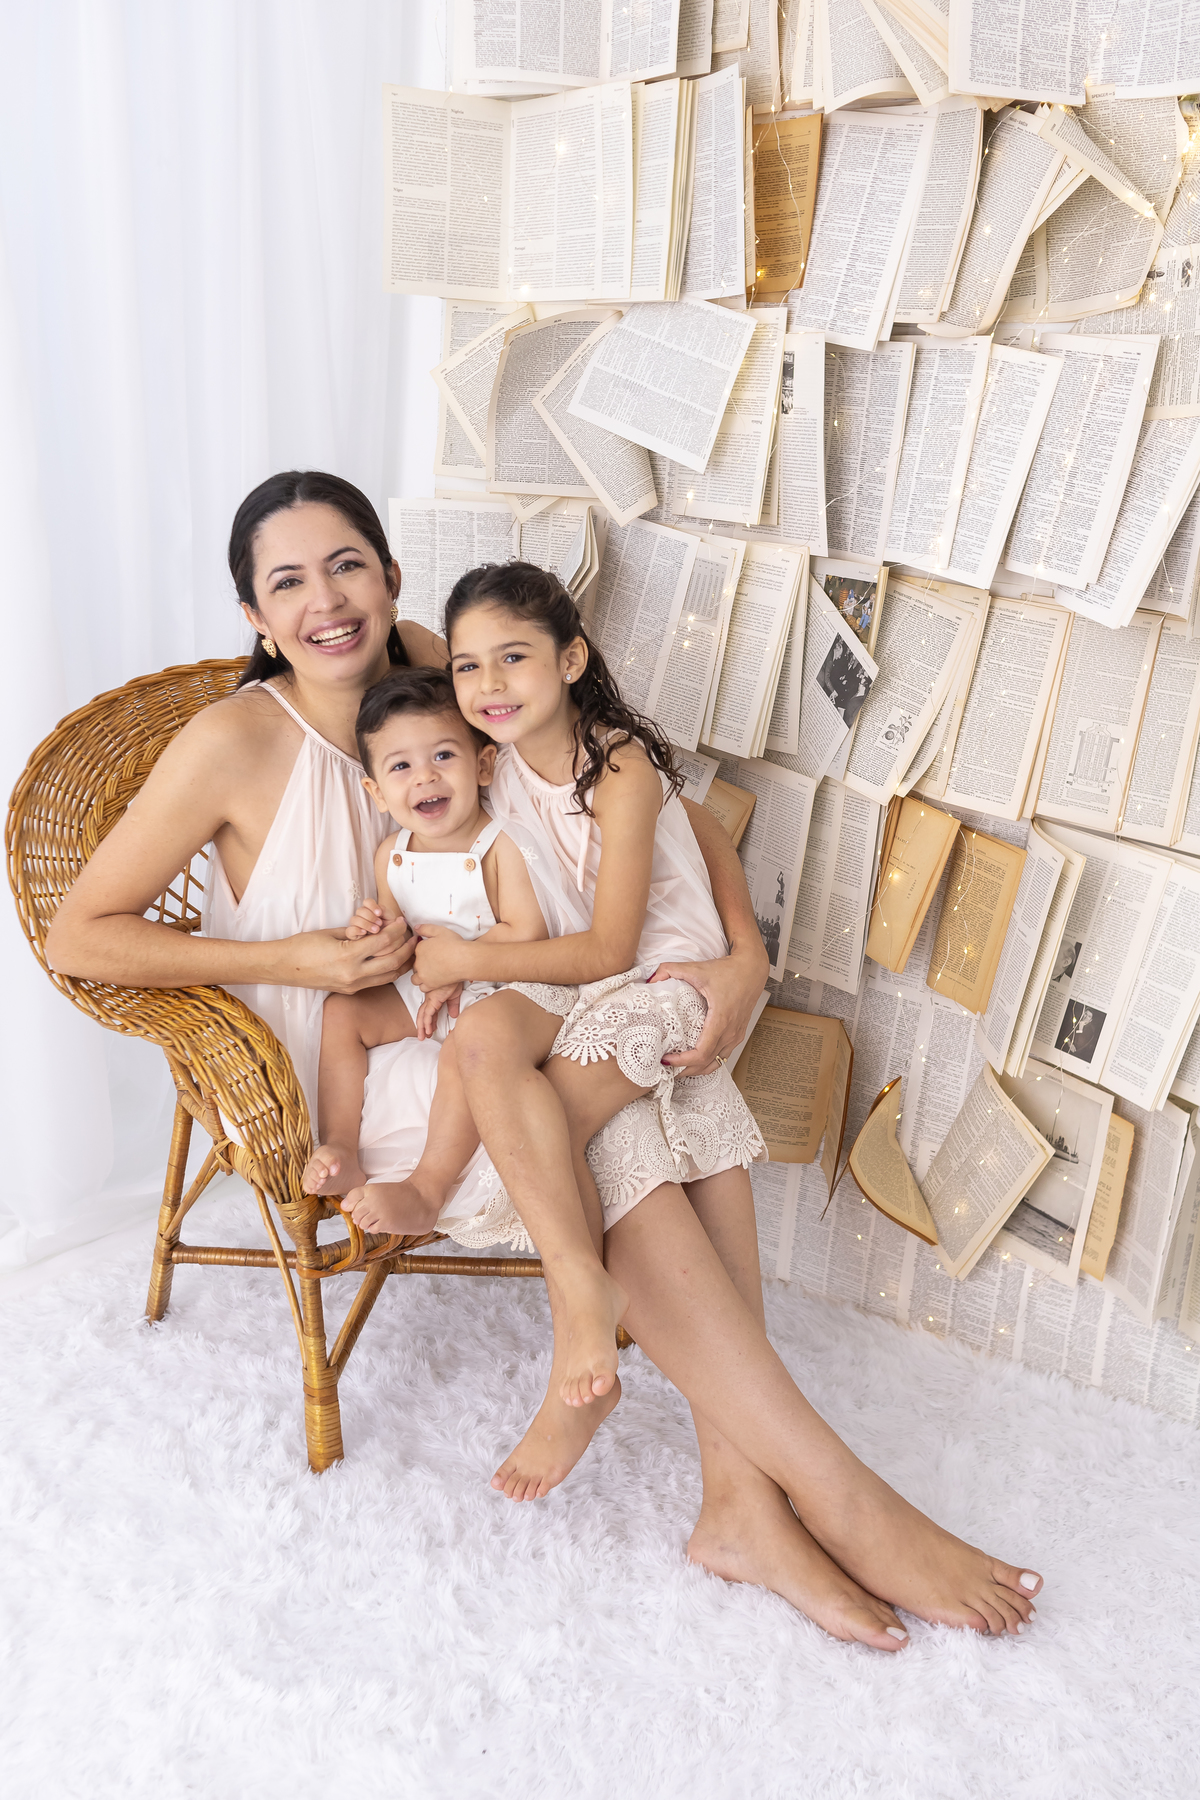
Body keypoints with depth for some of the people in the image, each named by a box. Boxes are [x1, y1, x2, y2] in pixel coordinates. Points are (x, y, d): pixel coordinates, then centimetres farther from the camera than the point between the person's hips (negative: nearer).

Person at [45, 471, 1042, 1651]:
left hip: (468, 1030, 5)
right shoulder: (237, 743, -15)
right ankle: (838, 1494, -18)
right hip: (344, 1077, -5)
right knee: (622, 1155, -28)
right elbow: (79, 936, -11)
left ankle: (741, 1503, -20)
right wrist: (295, 958, -21)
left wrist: (745, 953, -18)